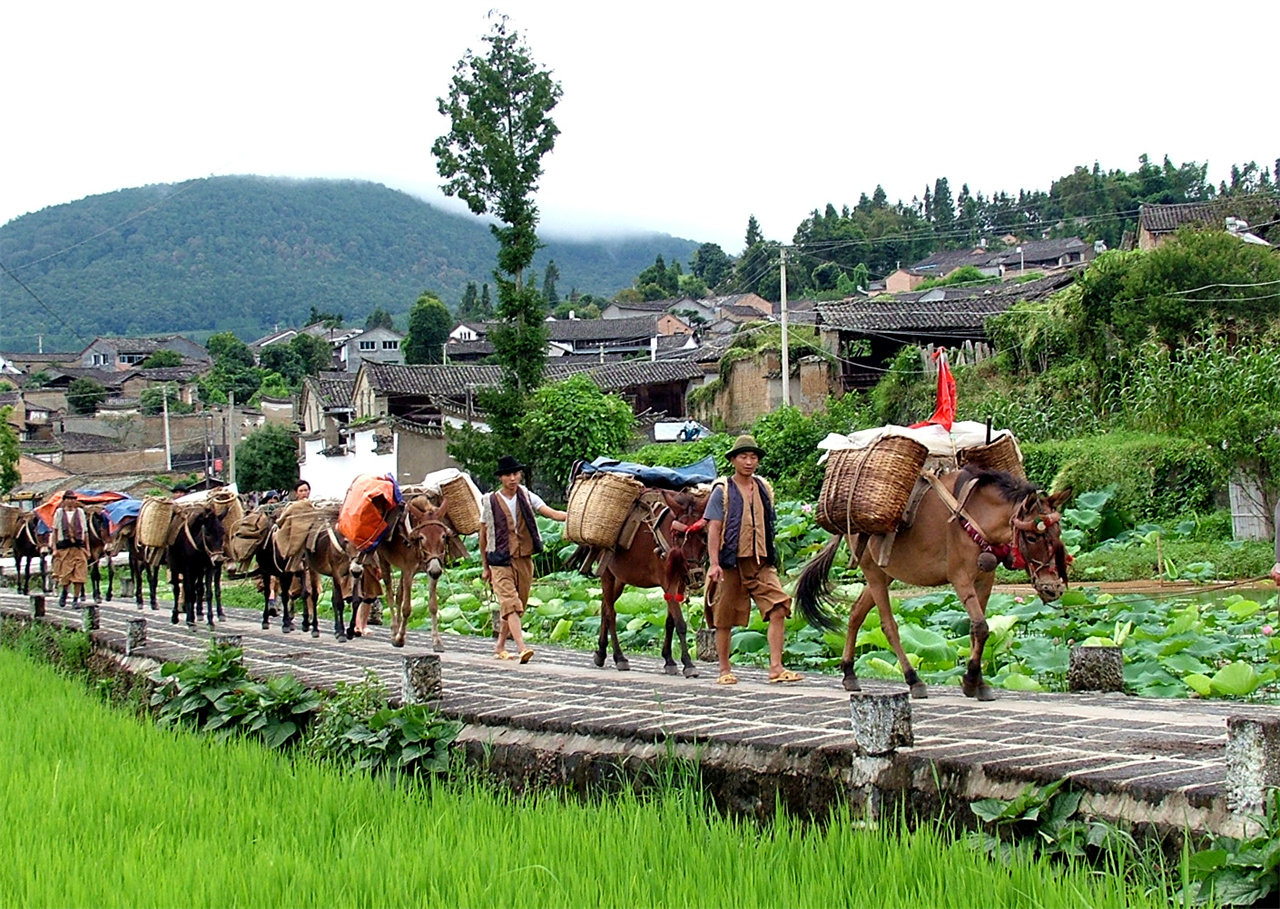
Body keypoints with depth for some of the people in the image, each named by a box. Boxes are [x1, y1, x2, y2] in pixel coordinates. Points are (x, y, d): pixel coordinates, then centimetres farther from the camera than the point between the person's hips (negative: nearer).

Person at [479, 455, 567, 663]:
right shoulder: (490, 502, 0)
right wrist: (485, 567, 10)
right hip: (501, 561, -3)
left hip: (525, 559, 3)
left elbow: (552, 513, -8)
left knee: (518, 605, 11)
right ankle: (521, 648, -28)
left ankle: (500, 645, 28)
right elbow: (483, 535, 8)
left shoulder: (527, 497, 4)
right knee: (511, 603, -17)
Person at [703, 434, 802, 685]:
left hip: (761, 561, 4)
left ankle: (776, 667, -11)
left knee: (778, 609, -12)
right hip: (731, 561, -4)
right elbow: (714, 528, -6)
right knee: (725, 618, 3)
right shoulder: (723, 491, -1)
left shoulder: (764, 488, 13)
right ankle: (725, 670, 16)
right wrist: (714, 564, -15)